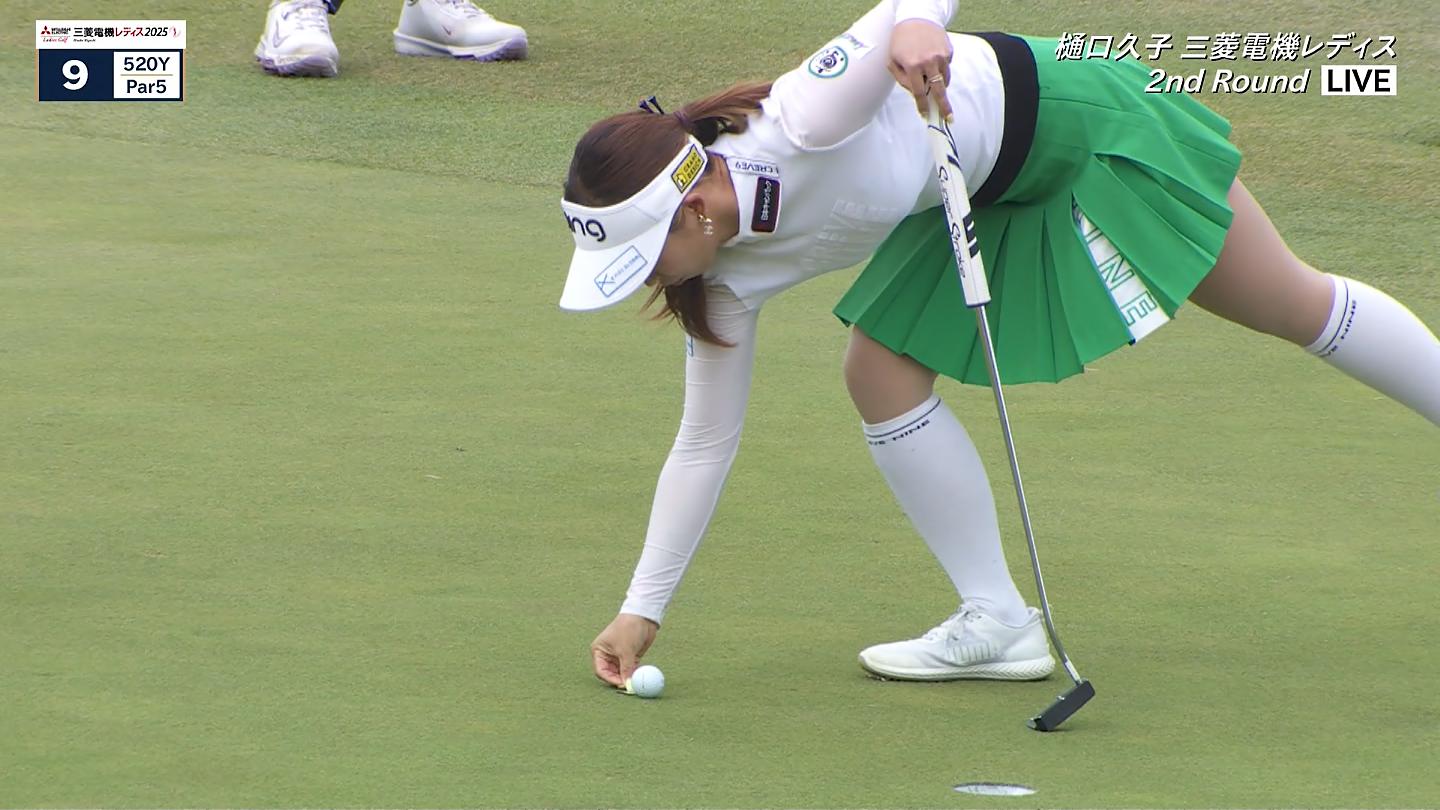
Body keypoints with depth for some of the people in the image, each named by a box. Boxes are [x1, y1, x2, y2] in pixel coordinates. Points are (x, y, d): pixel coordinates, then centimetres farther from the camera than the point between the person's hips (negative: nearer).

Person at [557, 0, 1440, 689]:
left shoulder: (808, 126, -37)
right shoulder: (731, 277, -12)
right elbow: (705, 441, -3)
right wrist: (642, 610, -4)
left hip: (1078, 117, -7)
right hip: (983, 201, 7)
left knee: (1296, 304, 8)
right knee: (880, 373, -7)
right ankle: (999, 622, 1)